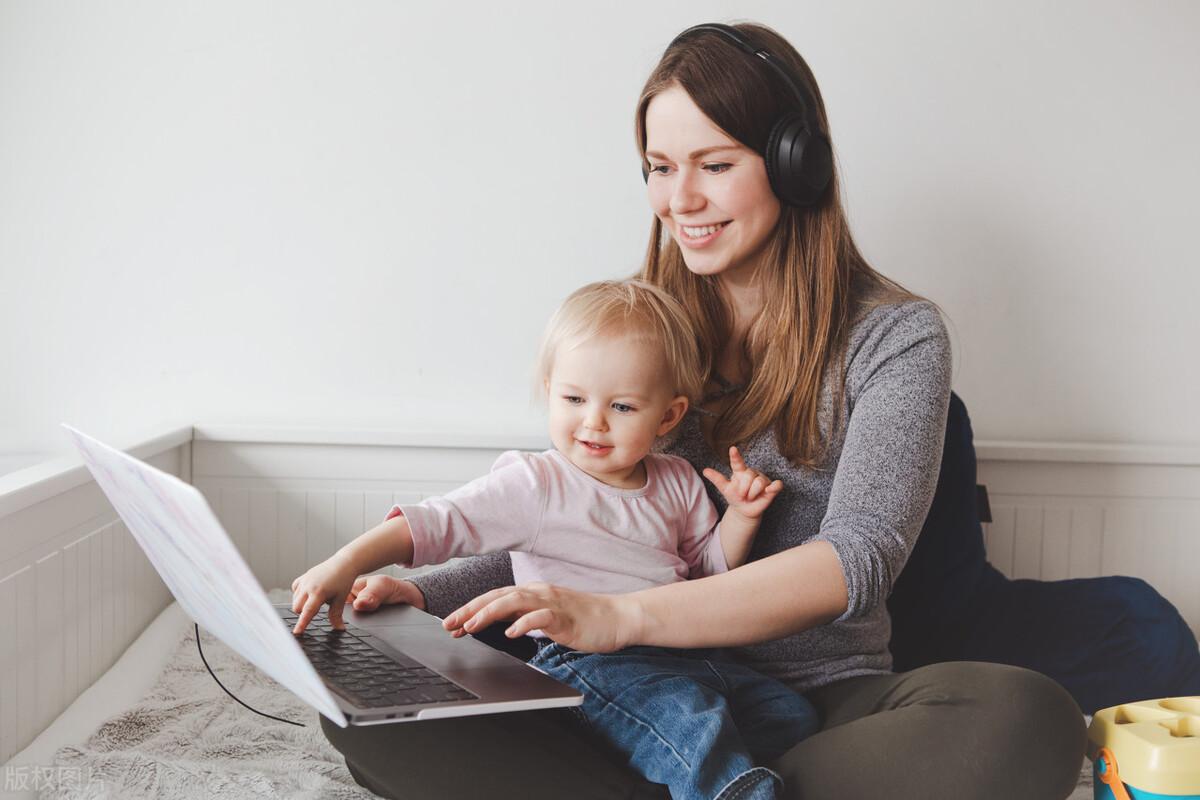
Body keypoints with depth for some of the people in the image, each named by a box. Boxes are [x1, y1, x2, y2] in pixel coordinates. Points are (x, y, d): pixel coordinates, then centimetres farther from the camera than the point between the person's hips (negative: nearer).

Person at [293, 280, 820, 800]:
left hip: (681, 657, 7)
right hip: (588, 662, -7)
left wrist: (740, 519, 6)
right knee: (691, 718, -33)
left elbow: (706, 566, 25)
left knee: (792, 712, -1)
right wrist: (349, 562, -27)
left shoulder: (677, 483, 12)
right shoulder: (535, 485, -6)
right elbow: (439, 522, -14)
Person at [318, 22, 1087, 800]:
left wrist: (623, 615, -31)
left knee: (1027, 720, -34)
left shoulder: (894, 336, -3)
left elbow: (857, 557, -17)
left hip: (816, 700, -2)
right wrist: (427, 595, -7)